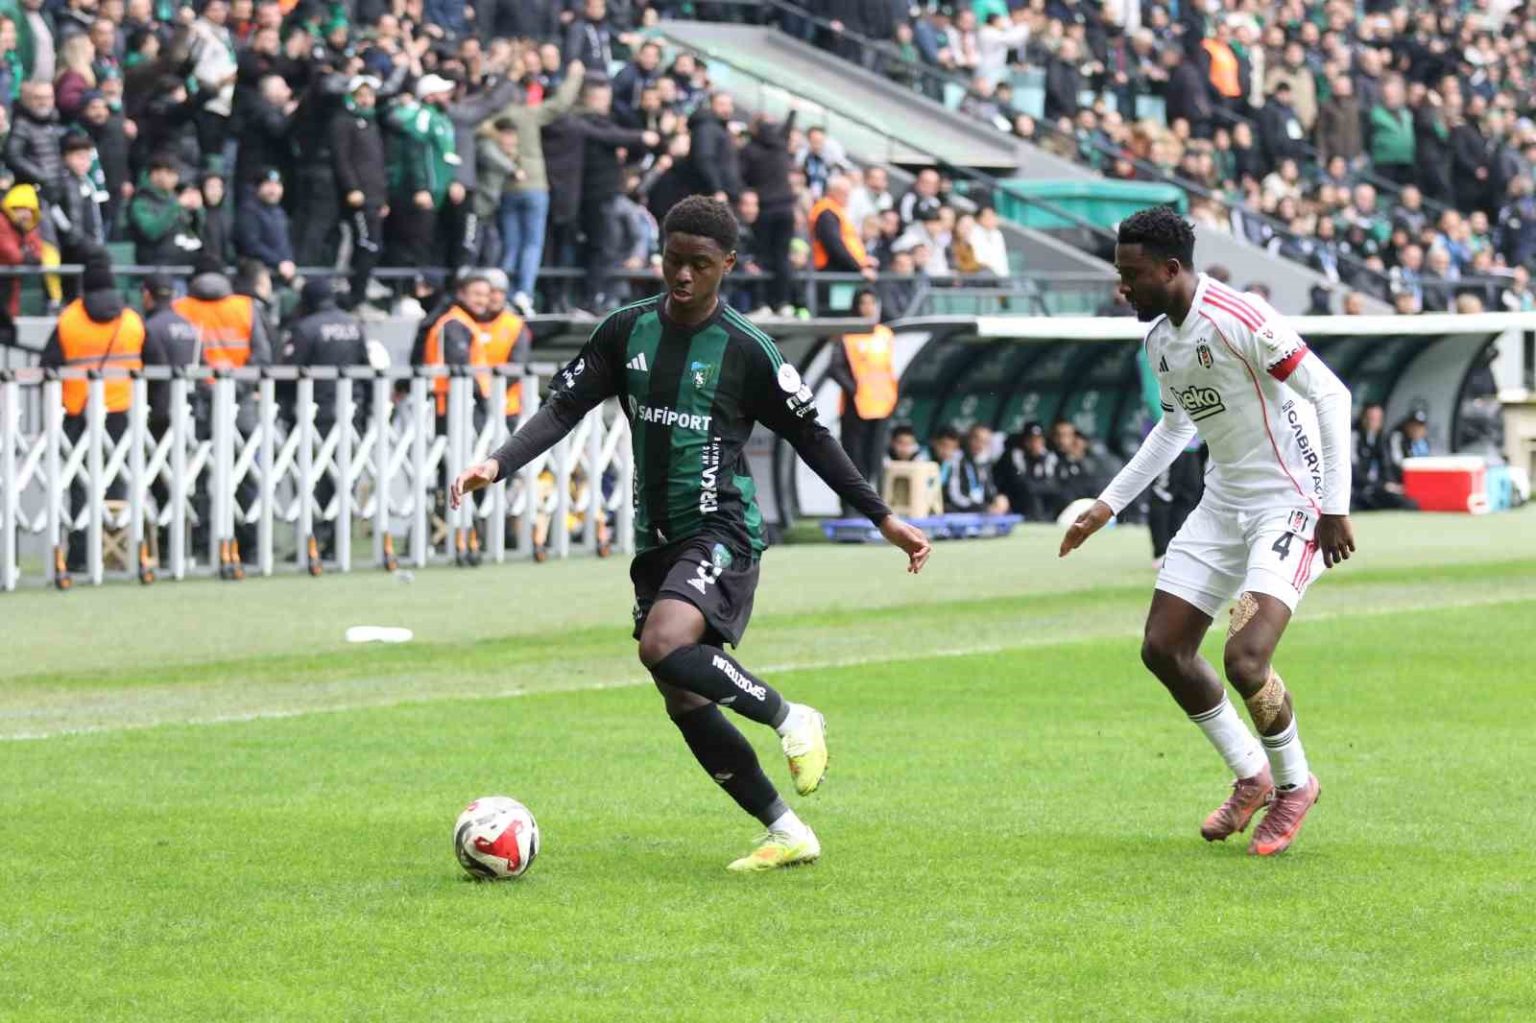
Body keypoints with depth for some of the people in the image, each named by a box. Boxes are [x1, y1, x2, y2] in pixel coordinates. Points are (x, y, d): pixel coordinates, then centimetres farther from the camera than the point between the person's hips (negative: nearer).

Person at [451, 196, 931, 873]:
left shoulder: (745, 350, -7)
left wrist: (883, 519, 5)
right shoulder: (626, 331, 5)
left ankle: (790, 718, -8)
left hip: (720, 531, -6)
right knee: (685, 703, 4)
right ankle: (786, 834, 16)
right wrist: (498, 465, -13)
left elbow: (811, 438, 2)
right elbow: (565, 407, 4)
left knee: (664, 648, -30)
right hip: (657, 538, 6)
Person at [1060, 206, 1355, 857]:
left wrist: (1335, 507, -20)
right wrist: (1110, 504, 23)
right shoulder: (1160, 339, 6)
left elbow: (1331, 395, -19)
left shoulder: (1238, 320, -22)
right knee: (1163, 650, 4)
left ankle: (1293, 783, 7)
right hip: (1223, 504, 9)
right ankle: (1251, 777, 22)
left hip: (1290, 503, -9)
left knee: (1245, 660, -21)